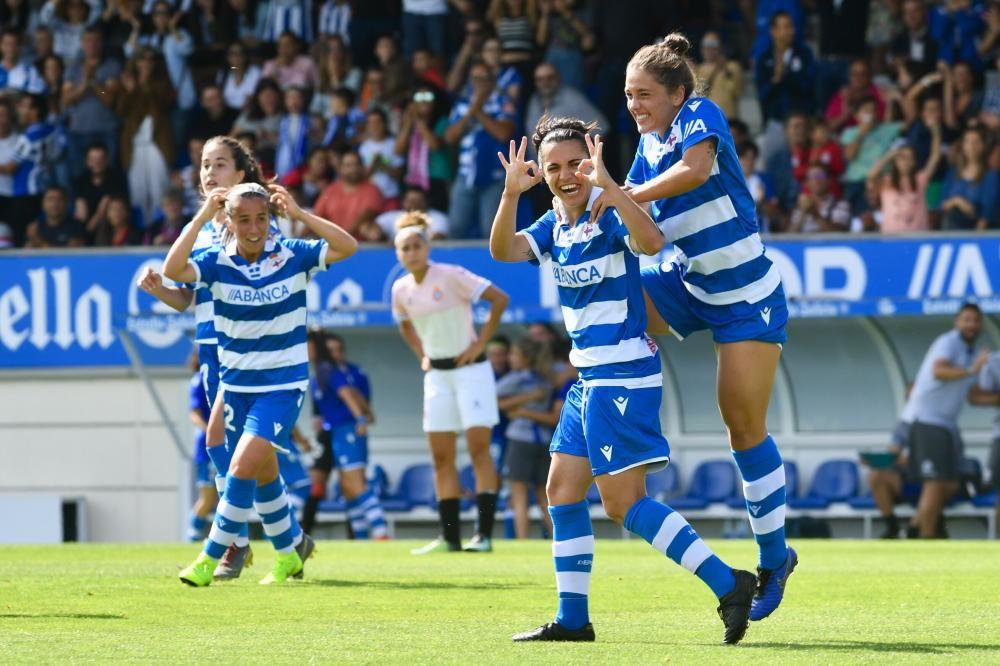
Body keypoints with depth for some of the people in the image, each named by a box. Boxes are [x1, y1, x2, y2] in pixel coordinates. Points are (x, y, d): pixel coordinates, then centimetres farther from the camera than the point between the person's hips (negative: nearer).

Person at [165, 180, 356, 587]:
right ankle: (287, 555, 36)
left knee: (243, 467, -17)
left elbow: (348, 247, -23)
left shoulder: (292, 256, -11)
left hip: (283, 385, -4)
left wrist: (299, 215, -28)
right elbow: (172, 270, -26)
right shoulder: (217, 262, -8)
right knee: (263, 474, 17)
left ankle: (210, 560, -9)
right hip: (236, 384, 4)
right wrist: (202, 218, -28)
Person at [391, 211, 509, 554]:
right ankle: (450, 536, 6)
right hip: (436, 373, 6)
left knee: (478, 448, -11)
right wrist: (422, 356, 10)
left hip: (469, 368, -6)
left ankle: (484, 534, -13)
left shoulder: (451, 276, -13)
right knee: (441, 458, 3)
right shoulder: (401, 289, 3)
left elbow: (500, 299, -13)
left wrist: (481, 343, -13)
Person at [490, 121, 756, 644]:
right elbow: (503, 250, -3)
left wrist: (606, 187, -41)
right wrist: (511, 193, -18)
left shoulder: (609, 216, -13)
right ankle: (572, 618, 16)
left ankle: (728, 585, -12)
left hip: (622, 375, -9)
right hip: (590, 378, 9)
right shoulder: (555, 226, 11)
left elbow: (651, 242, -33)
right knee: (563, 492, 10)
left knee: (622, 502, -12)